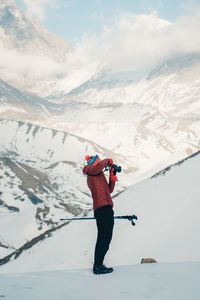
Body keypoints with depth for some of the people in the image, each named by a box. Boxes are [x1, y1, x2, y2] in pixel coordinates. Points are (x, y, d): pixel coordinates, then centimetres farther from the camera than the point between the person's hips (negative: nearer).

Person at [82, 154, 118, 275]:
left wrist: (112, 177, 15)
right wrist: (108, 161, -3)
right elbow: (100, 165, -23)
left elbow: (109, 190, 25)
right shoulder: (92, 171, 0)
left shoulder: (98, 175, 28)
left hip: (105, 209, 11)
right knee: (105, 238, -13)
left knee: (104, 238, 15)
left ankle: (98, 264, 21)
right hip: (103, 207, -11)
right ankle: (98, 266, -14)